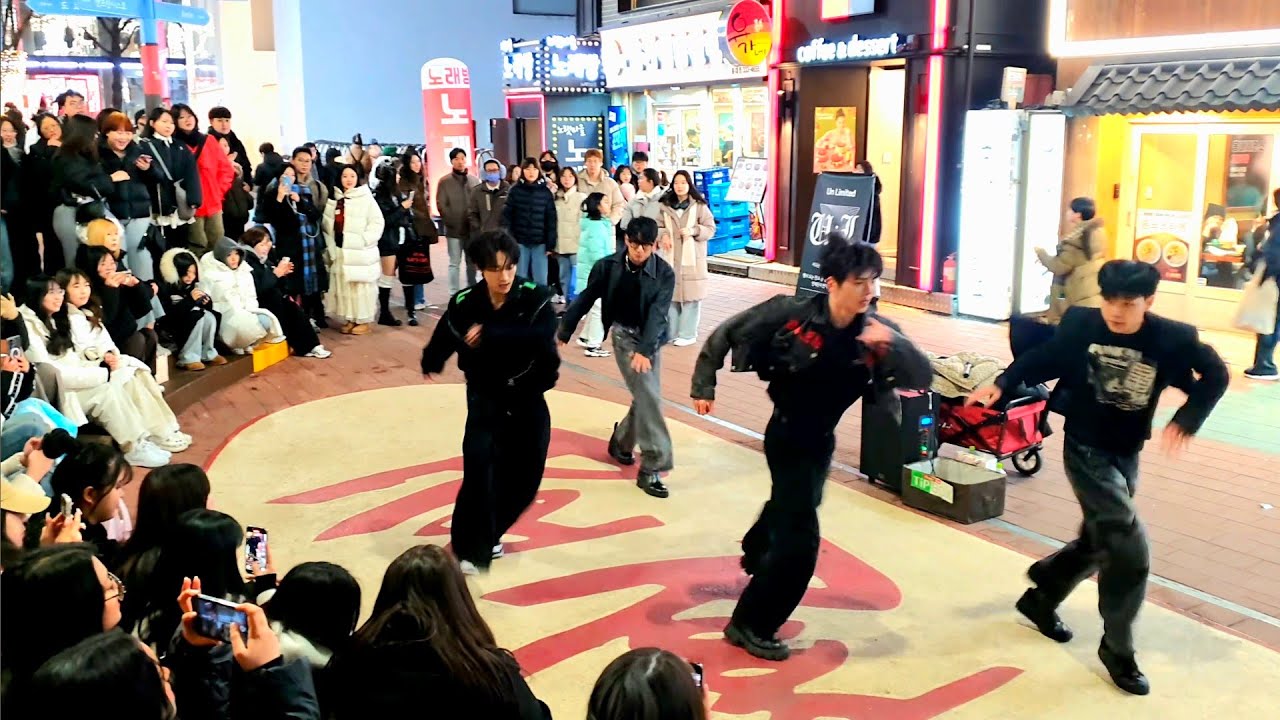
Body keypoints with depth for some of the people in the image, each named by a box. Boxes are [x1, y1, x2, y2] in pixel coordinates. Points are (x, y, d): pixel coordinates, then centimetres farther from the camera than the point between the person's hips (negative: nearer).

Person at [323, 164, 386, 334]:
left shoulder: (366, 198, -4)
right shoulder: (335, 199, 11)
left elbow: (377, 222, -8)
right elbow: (329, 224, 12)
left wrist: (364, 240, -15)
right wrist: (331, 245, 2)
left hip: (361, 252, -5)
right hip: (341, 251, 5)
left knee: (362, 286, -2)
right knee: (343, 286, 7)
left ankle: (363, 321, 6)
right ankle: (349, 319, 16)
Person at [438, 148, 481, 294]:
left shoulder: (475, 180, 9)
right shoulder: (444, 181, 0)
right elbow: (441, 205, -4)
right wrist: (452, 222, -12)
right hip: (454, 229, -3)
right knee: (454, 263, 1)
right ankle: (454, 294, 5)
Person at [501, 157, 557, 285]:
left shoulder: (545, 192, 4)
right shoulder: (515, 191, 2)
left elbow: (551, 220, 3)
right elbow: (507, 216, 0)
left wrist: (550, 244, -2)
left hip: (540, 243, 0)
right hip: (519, 242, 0)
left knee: (541, 280, 2)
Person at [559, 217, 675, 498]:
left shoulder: (664, 273, -12)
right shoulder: (608, 266, -11)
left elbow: (657, 313, -20)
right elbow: (586, 299, -2)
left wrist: (644, 350, -32)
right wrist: (563, 333, 4)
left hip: (651, 340, 3)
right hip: (625, 336, -3)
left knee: (647, 398, 10)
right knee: (649, 398, -16)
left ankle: (621, 442, 40)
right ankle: (652, 468, -13)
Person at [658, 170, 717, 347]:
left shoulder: (699, 206, -1)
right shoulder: (665, 206, 6)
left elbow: (710, 229, 0)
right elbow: (658, 226, 10)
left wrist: (693, 230, -15)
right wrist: (663, 235, -11)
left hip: (692, 257, -3)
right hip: (670, 257, 3)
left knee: (690, 296, -2)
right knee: (670, 295, 6)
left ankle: (687, 334, 6)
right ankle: (670, 332, 17)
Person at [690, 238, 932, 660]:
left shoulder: (875, 332, -17)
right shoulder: (792, 315, -26)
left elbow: (922, 378, -22)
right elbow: (726, 335, -15)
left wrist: (894, 343, -39)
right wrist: (704, 386, -11)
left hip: (821, 438, 6)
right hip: (789, 436, -6)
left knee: (789, 505, 32)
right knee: (799, 539, -11)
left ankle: (758, 554, 66)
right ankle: (749, 625, 7)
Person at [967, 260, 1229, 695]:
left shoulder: (1172, 340, -14)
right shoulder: (1080, 324, -16)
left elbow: (1216, 374, -2)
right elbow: (1042, 360, -1)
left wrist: (1187, 419, -17)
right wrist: (1001, 385, -13)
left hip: (1127, 456, 4)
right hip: (1086, 452, -4)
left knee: (1098, 544, 21)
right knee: (1131, 552, -11)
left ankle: (1040, 598, 47)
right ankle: (1117, 649, 9)